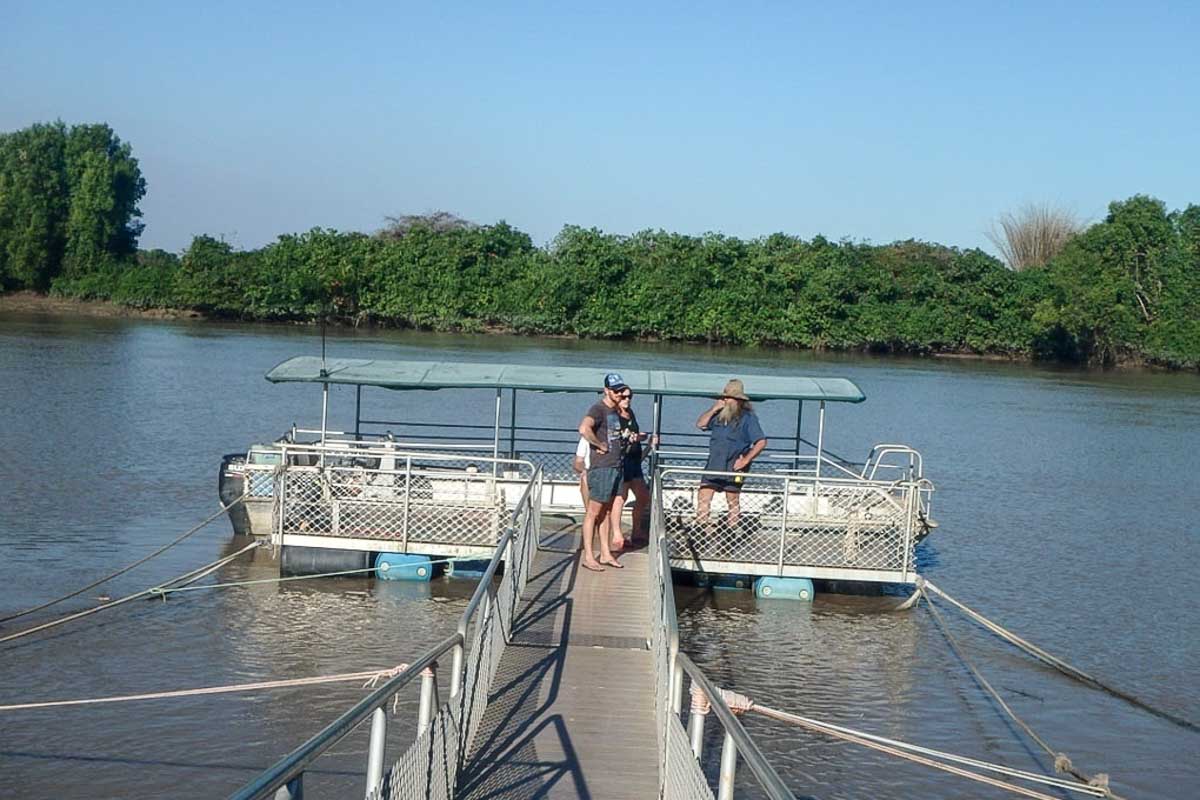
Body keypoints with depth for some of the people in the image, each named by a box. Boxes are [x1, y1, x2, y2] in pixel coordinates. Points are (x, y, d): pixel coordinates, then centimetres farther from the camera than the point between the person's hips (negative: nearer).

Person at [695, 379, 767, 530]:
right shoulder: (720, 414, 9)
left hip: (733, 467, -5)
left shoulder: (748, 417, -8)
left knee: (733, 502, 6)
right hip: (713, 465, 5)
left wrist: (745, 460, -15)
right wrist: (713, 409, -4)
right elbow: (700, 424, 8)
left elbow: (761, 442, -12)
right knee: (703, 497, 1)